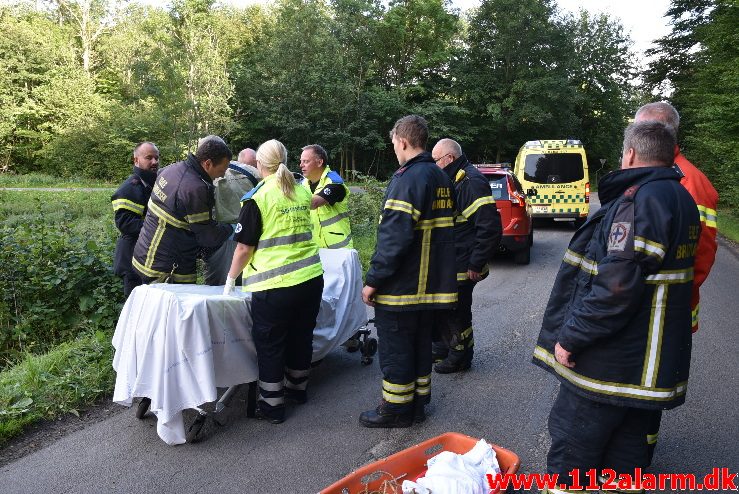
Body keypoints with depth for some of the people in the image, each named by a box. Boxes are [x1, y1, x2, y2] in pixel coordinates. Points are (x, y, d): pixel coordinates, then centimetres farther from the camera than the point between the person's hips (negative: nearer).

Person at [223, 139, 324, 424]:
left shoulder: (257, 197, -8)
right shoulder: (302, 193, 9)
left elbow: (244, 248, -7)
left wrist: (230, 280, 6)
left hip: (275, 285, -6)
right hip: (312, 278, 6)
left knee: (270, 345, 9)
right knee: (301, 336, 20)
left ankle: (272, 405, 19)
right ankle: (297, 388, 39)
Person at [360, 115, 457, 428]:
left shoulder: (408, 178, -18)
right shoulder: (442, 179, 11)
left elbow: (394, 236, -25)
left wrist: (373, 280, -19)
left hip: (401, 285, -9)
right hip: (432, 284, 9)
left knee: (395, 348, 5)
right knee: (420, 343, 18)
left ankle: (396, 409, 18)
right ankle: (418, 403, 31)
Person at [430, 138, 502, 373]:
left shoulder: (472, 183, -21)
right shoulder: (453, 180, 11)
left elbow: (491, 229, -26)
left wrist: (476, 265, -21)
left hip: (462, 268, -10)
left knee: (456, 314, 5)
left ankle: (460, 358, 24)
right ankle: (443, 347, 38)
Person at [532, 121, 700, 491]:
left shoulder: (640, 200, -20)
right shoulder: (681, 200, 11)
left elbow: (616, 286, -27)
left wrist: (569, 338, -19)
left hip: (611, 361, -10)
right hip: (650, 361, 10)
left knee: (570, 450, 3)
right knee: (625, 450, 21)